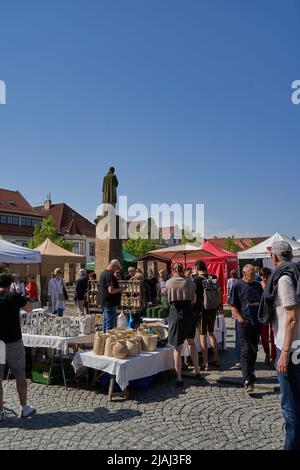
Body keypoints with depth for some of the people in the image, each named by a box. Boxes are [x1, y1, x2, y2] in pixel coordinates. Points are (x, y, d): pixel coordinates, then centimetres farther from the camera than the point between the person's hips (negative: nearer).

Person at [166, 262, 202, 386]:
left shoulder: (169, 282, -1)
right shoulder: (189, 282, 2)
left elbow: (168, 298, 10)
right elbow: (194, 299, 7)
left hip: (176, 313, -3)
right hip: (189, 313, 3)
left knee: (177, 348, 5)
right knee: (191, 342, 23)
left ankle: (179, 378, 10)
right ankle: (197, 372, 27)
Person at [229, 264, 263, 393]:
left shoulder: (257, 285, 10)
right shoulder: (238, 285, -6)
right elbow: (233, 306, -7)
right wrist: (241, 319, -14)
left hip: (257, 323, 6)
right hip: (244, 323, -5)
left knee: (254, 350, 14)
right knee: (246, 350, -8)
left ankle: (250, 374, 30)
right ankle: (247, 380, -8)